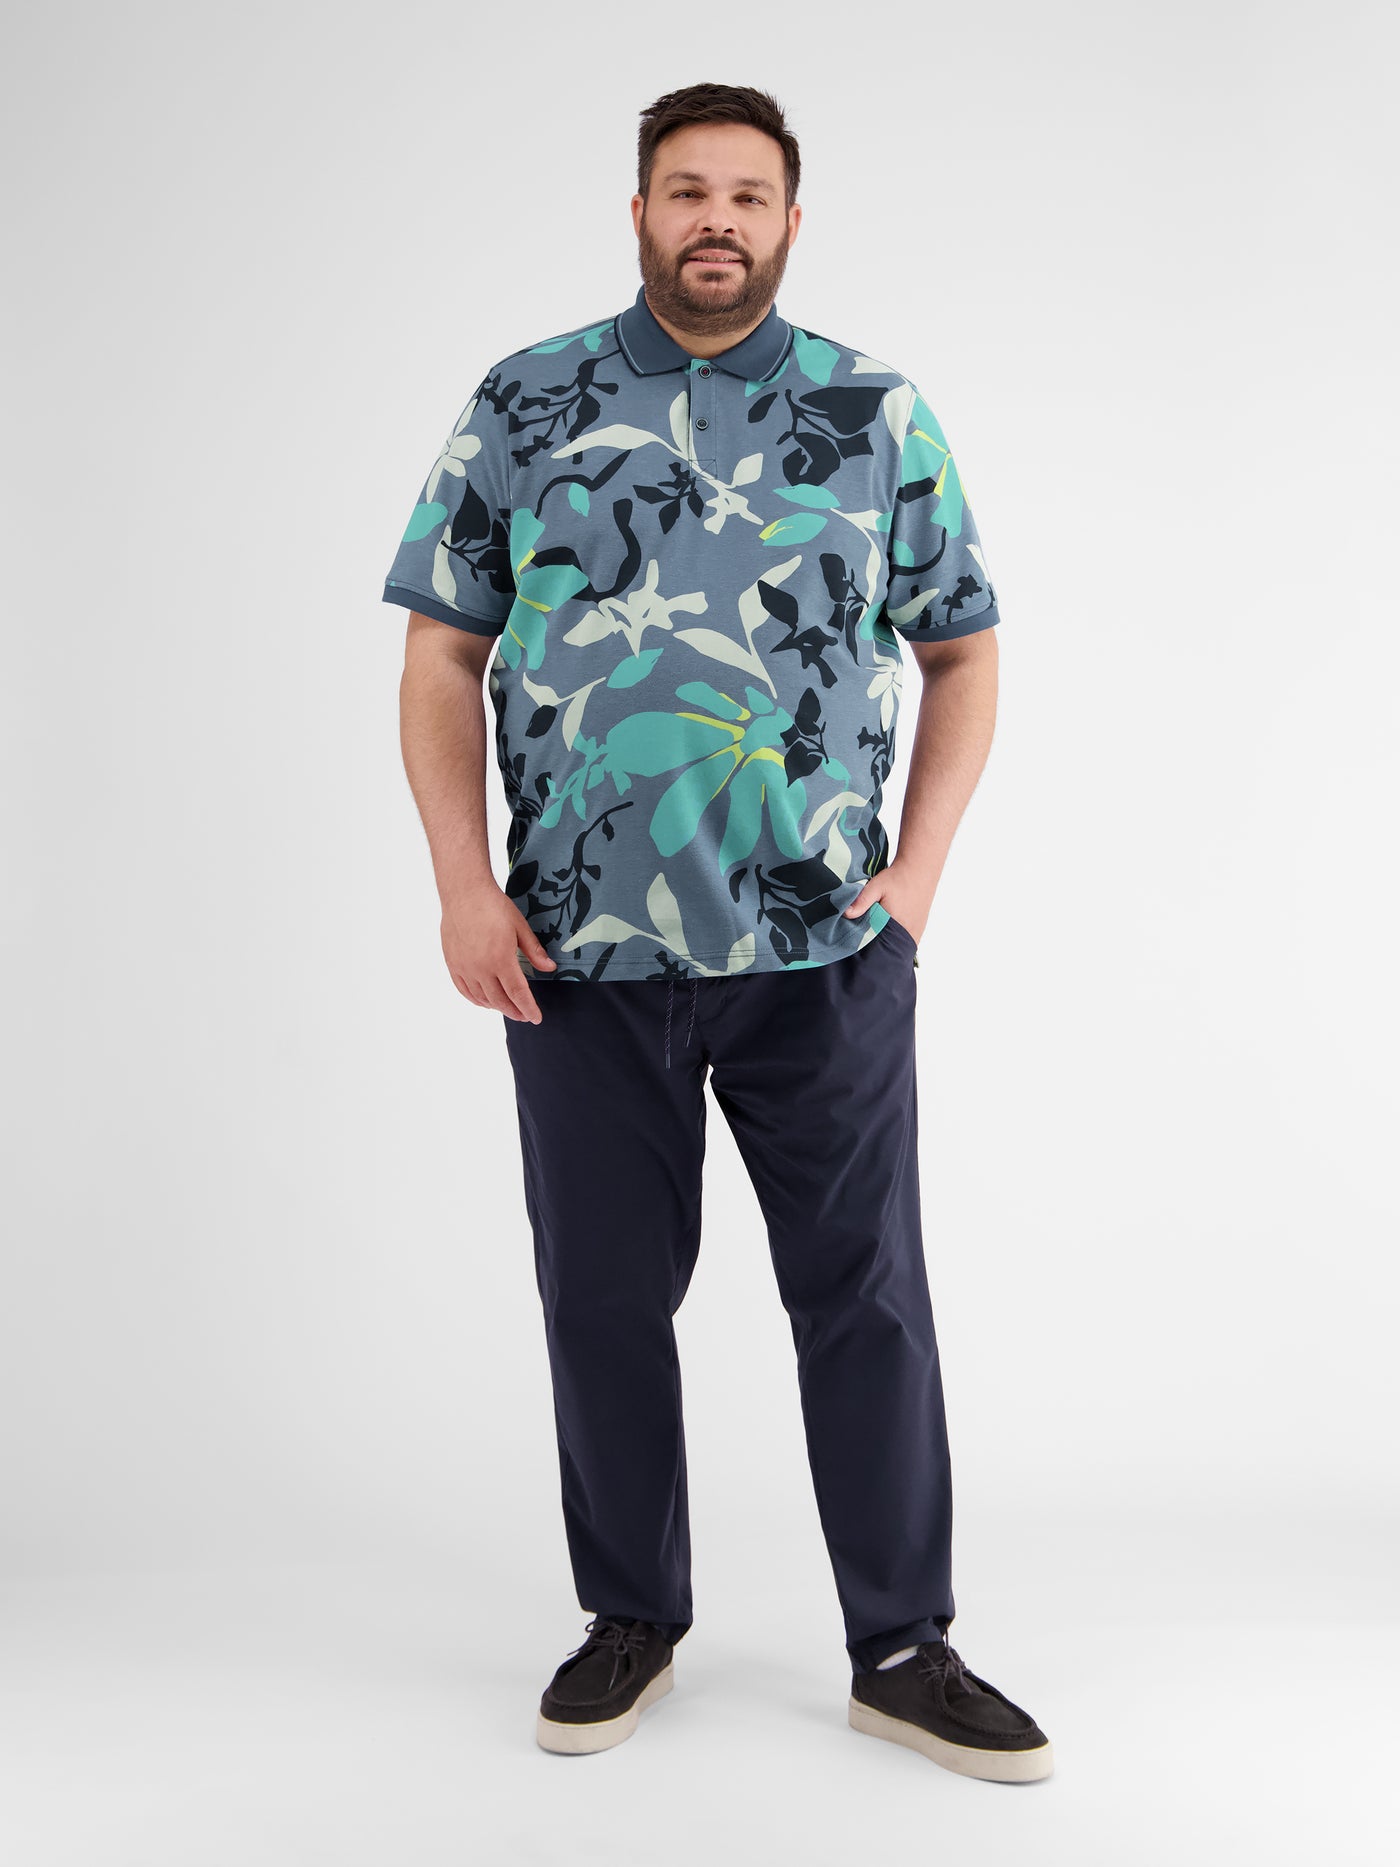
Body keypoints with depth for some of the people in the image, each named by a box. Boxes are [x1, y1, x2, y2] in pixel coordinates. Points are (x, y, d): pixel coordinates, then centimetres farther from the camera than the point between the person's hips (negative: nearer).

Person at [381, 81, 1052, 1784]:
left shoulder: (879, 416, 6)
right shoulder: (525, 406, 4)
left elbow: (962, 653, 10)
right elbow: (442, 655, 5)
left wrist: (918, 867, -1)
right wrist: (465, 888, -5)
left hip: (825, 951, 0)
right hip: (581, 953, 1)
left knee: (866, 1295, 5)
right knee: (604, 1295, 10)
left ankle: (902, 1650, 20)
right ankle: (632, 1621, 29)